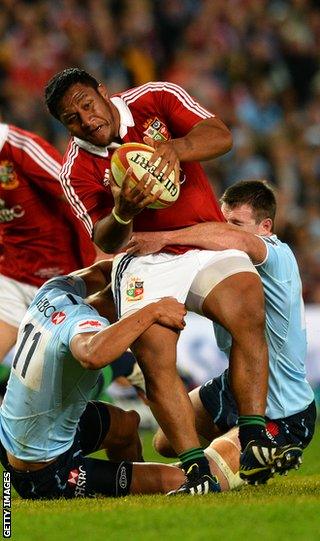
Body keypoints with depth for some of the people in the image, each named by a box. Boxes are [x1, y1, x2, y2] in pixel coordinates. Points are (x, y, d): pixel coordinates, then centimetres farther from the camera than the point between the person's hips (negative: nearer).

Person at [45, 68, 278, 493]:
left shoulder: (156, 99, -1)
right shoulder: (78, 171, -3)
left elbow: (220, 136, -11)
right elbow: (106, 242, -8)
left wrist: (175, 148, -31)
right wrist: (122, 214, -30)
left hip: (209, 243, 0)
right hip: (148, 262, 0)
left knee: (249, 314, -27)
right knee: (154, 358, -22)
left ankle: (254, 441, -26)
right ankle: (197, 469, -19)